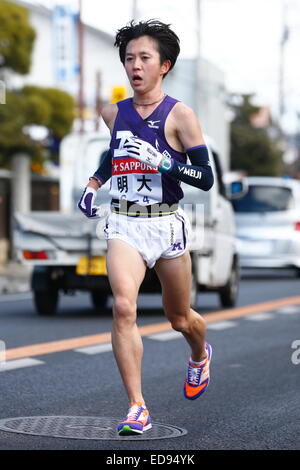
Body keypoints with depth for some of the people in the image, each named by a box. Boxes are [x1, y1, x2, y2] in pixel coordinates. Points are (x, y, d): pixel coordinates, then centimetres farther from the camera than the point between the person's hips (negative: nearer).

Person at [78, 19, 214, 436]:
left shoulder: (179, 115, -6)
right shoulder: (112, 113, 6)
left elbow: (206, 179, -10)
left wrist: (161, 162, -23)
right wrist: (94, 183, 14)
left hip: (167, 224, -2)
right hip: (124, 225, 2)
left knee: (179, 318, 15)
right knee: (123, 307, -22)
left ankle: (200, 354, 52)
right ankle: (137, 409, -18)